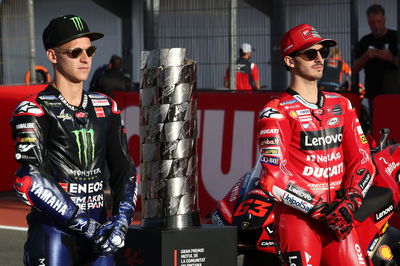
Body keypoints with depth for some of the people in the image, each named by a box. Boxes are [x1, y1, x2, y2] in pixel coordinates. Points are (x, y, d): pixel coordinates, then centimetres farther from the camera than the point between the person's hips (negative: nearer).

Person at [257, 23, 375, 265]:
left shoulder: (341, 105, 16)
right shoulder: (277, 112, -4)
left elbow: (362, 160, 12)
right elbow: (275, 178, -12)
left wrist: (350, 202, -6)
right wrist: (320, 211, -16)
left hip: (338, 217, 5)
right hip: (298, 218, -5)